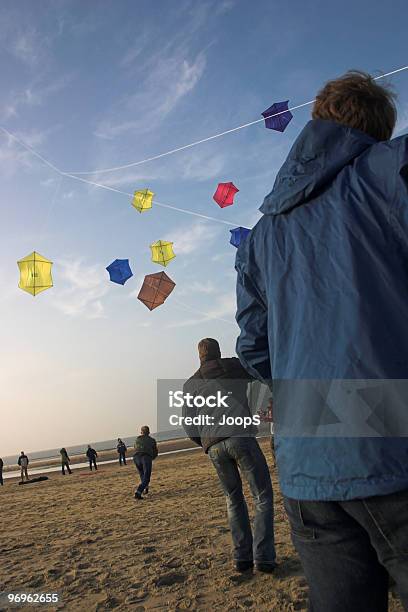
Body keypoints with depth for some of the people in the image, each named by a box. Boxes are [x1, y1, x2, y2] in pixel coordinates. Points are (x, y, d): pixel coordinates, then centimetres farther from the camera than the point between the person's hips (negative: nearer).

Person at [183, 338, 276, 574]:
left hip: (214, 447, 3)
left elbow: (189, 426, 12)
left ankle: (242, 557, 15)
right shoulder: (235, 367, 11)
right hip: (241, 437, -3)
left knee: (234, 499, 19)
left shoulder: (191, 384, 16)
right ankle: (263, 557, 0)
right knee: (263, 496, 7)